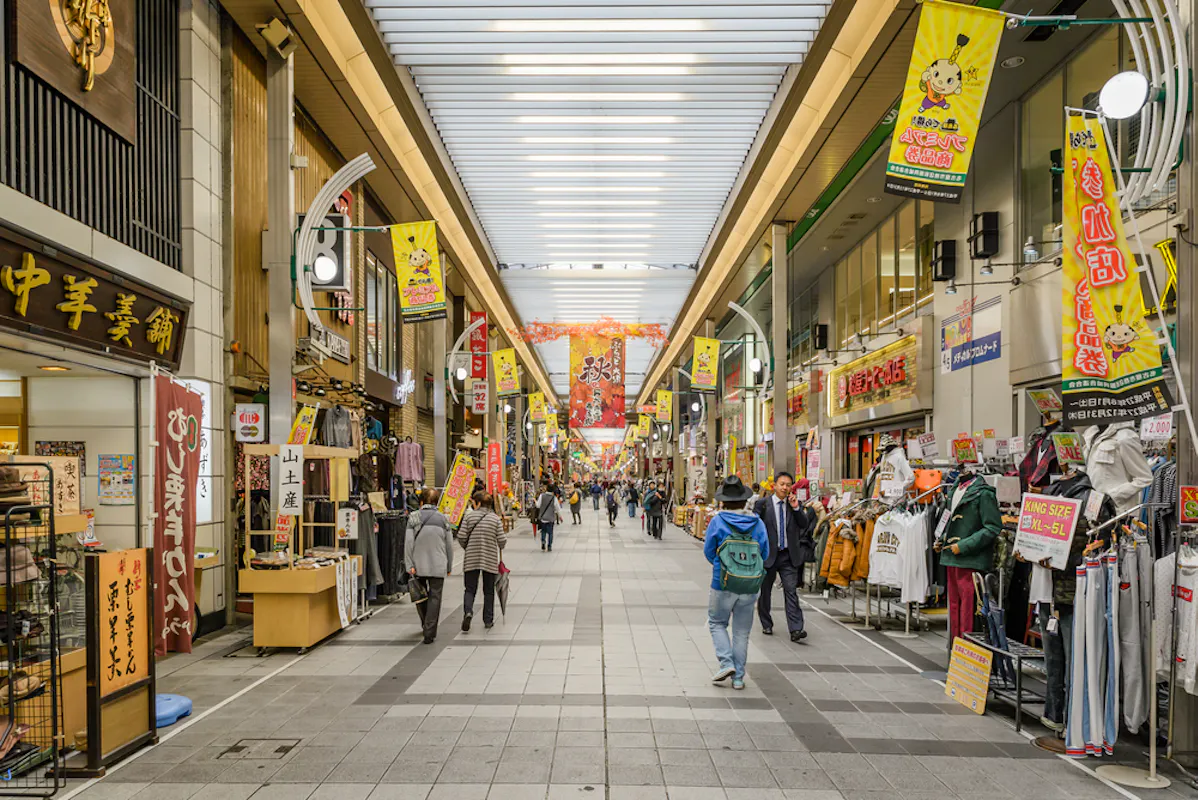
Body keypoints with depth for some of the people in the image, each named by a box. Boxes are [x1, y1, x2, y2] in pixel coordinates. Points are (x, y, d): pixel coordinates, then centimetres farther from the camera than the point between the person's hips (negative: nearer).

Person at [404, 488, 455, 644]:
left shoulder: (414, 518, -2)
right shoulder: (442, 518, 0)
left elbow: (408, 542, -8)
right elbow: (449, 545, 3)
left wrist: (409, 565, -6)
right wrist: (449, 566, 12)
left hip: (419, 565, 1)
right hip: (438, 565, -1)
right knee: (435, 597, 2)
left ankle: (426, 625, 34)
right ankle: (429, 633, -3)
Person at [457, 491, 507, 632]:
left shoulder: (469, 516, -3)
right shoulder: (495, 518, -3)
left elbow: (461, 536, -6)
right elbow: (502, 540, -6)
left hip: (471, 559, 0)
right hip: (490, 560, 0)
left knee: (470, 589, 8)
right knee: (488, 591, 12)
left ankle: (468, 611, -17)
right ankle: (488, 620, 16)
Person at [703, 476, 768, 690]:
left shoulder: (717, 521, -6)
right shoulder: (758, 523, 2)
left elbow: (709, 552, 1)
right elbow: (764, 553, 7)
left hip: (723, 584, -3)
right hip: (751, 586, 3)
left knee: (717, 623, 15)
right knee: (742, 631, 12)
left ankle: (726, 663, -1)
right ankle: (738, 677, 14)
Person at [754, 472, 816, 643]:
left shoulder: (795, 504, 4)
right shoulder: (762, 504, -3)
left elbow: (804, 524, -5)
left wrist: (796, 508, -17)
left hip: (788, 555, 1)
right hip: (768, 554, -1)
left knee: (791, 590, -8)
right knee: (765, 591, 11)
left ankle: (795, 630, -11)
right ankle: (766, 625, 28)